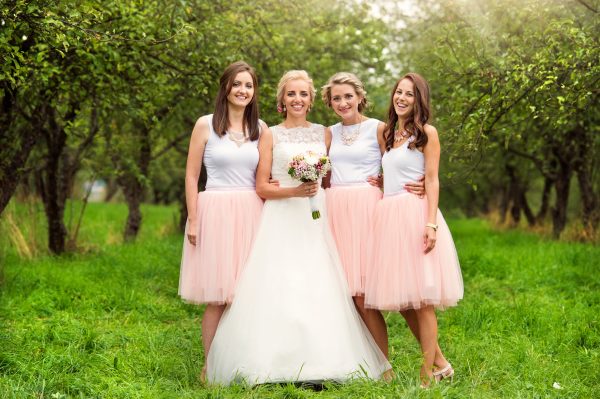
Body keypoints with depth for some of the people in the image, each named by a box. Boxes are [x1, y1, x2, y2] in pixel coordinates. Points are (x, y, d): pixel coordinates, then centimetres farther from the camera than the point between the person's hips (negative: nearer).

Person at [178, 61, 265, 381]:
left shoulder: (260, 128, 11)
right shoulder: (206, 125, 1)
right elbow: (192, 175, 0)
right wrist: (193, 220, -7)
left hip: (252, 214, 3)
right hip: (216, 212, -3)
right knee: (218, 296, -3)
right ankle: (211, 367, 6)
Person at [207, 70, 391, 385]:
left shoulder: (323, 134, 13)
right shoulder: (270, 135, 5)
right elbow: (262, 187, -1)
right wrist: (294, 191, -15)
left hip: (315, 220, 3)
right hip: (280, 220, -2)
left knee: (317, 288, -4)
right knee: (278, 288, -10)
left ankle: (315, 365, 2)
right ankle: (278, 365, -5)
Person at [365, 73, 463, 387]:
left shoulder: (427, 133, 1)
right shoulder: (386, 133, 18)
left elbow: (432, 181, -6)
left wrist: (431, 224, -16)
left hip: (415, 214, -6)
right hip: (388, 218, 6)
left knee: (420, 298, -5)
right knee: (401, 300, 6)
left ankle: (427, 376, 1)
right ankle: (439, 362, 18)